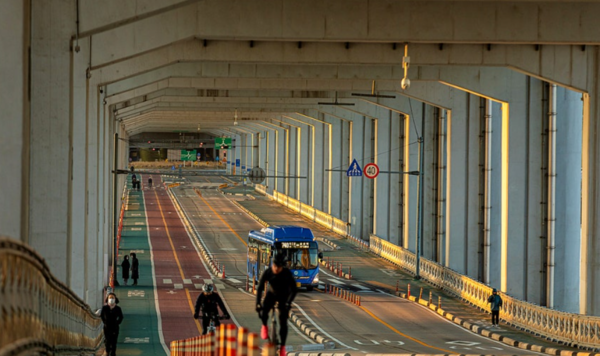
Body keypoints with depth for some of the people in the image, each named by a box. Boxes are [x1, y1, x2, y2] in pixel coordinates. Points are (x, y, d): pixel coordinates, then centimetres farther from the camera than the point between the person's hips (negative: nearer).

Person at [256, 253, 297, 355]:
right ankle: (264, 326, 11)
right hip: (271, 294, 1)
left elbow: (294, 290, -29)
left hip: (284, 296, -1)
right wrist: (258, 304, -35)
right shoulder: (267, 272, -27)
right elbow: (259, 288, -24)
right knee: (263, 312, -25)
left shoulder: (287, 273, -31)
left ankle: (282, 346, 6)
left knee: (283, 321, -10)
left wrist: (288, 303, -42)